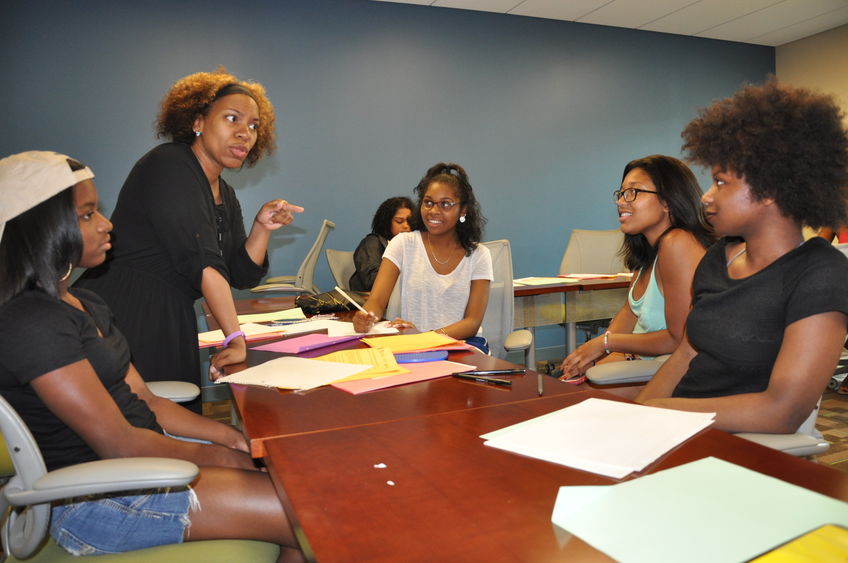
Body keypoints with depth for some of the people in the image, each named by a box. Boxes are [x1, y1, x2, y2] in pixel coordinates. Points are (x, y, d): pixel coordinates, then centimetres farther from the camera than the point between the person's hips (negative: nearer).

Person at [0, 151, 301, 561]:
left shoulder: (84, 305, 11)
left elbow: (144, 402, 10)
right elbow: (119, 443, -20)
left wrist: (230, 436, 0)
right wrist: (219, 456, -8)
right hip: (97, 498, -9)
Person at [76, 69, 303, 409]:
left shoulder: (225, 195, 13)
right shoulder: (169, 166, -12)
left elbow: (242, 275, 11)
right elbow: (201, 262, -19)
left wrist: (262, 228, -5)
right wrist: (236, 338, -20)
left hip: (172, 327, 8)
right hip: (123, 318, -8)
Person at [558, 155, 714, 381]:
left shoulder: (677, 244, -24)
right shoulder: (647, 247, 2)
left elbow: (680, 341, -24)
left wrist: (606, 342, -15)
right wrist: (592, 354, -3)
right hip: (641, 358, 7)